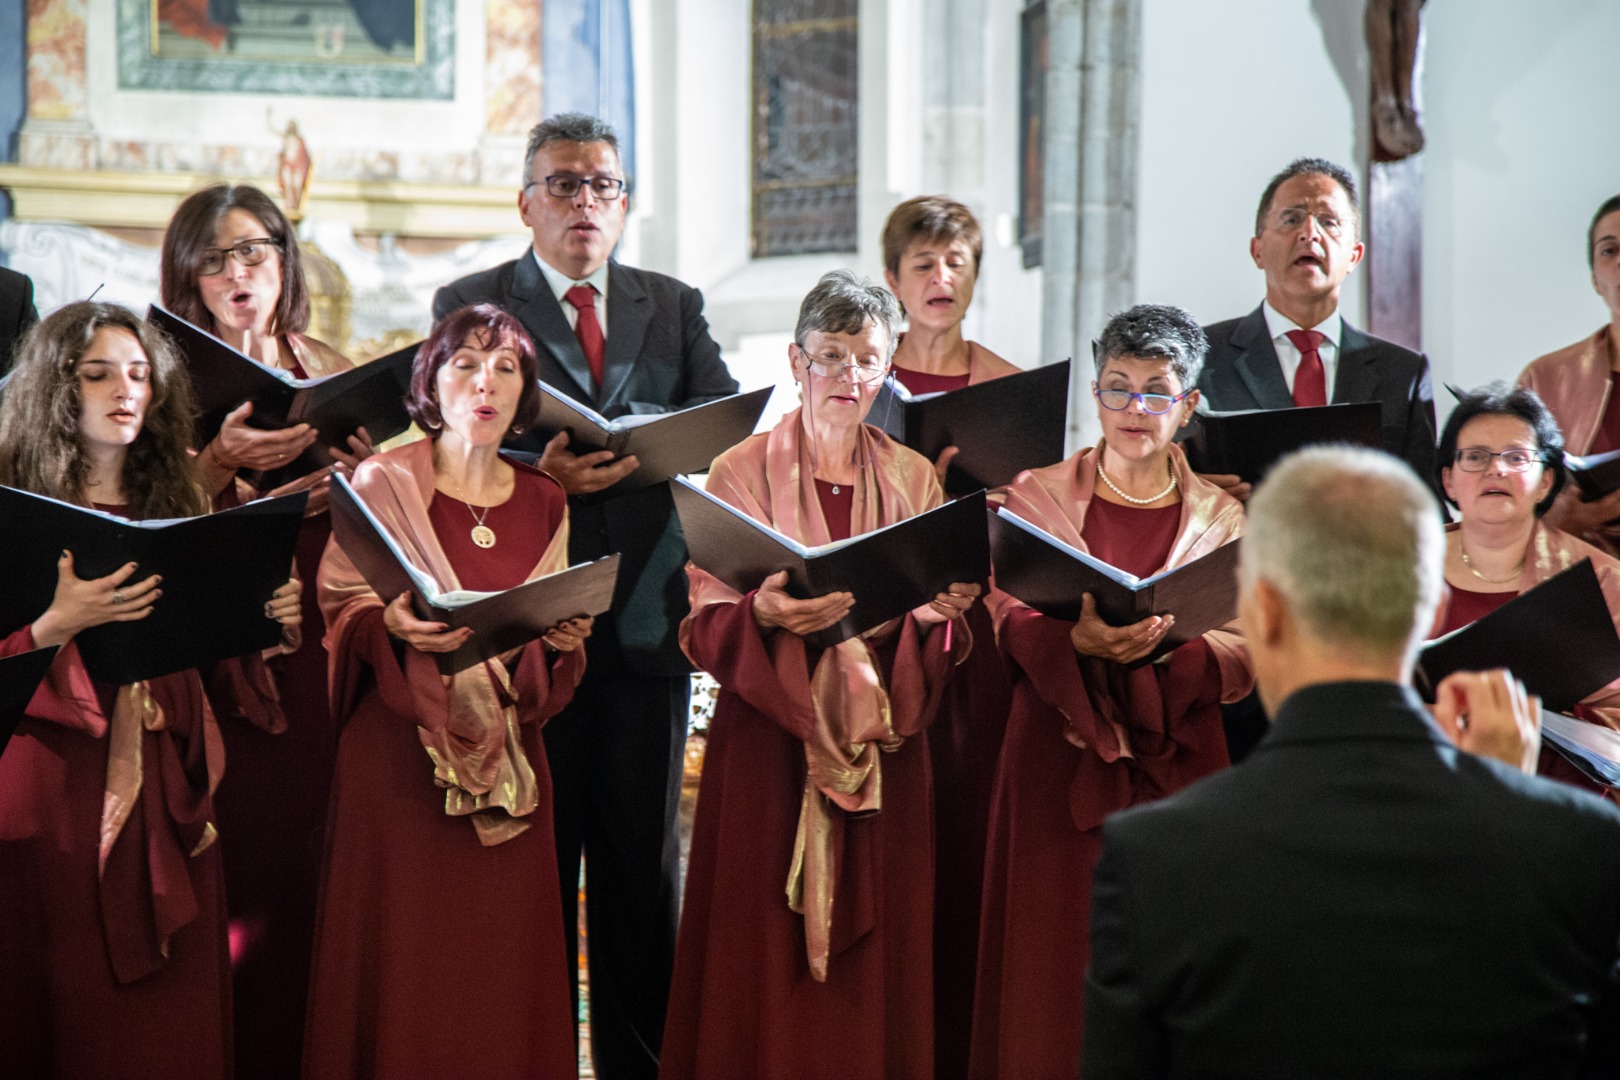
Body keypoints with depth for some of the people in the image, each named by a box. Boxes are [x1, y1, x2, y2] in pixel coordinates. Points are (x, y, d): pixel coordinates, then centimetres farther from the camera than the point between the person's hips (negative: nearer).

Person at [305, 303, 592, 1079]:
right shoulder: (381, 484, 0)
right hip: (399, 752, -4)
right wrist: (393, 625, -23)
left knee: (502, 961, 3)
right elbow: (341, 609, -3)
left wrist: (562, 638, -7)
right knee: (407, 958, -5)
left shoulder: (544, 503, 12)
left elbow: (552, 647, 15)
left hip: (508, 751, 4)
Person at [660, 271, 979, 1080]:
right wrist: (764, 613, -26)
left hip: (882, 753, 3)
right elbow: (705, 631, -5)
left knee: (877, 960, 3)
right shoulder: (740, 474, 1)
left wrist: (942, 611, -14)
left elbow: (938, 633, 8)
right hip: (768, 747, -3)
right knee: (767, 960, -3)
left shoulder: (912, 479, 10)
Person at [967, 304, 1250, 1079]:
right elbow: (1012, 623, -5)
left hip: (1177, 762, 1)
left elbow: (1247, 652, -2)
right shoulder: (1036, 497, 7)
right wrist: (1082, 641, -25)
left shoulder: (1222, 516, 8)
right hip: (1060, 758, 0)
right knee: (1058, 967, 0)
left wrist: (1171, 644, -22)